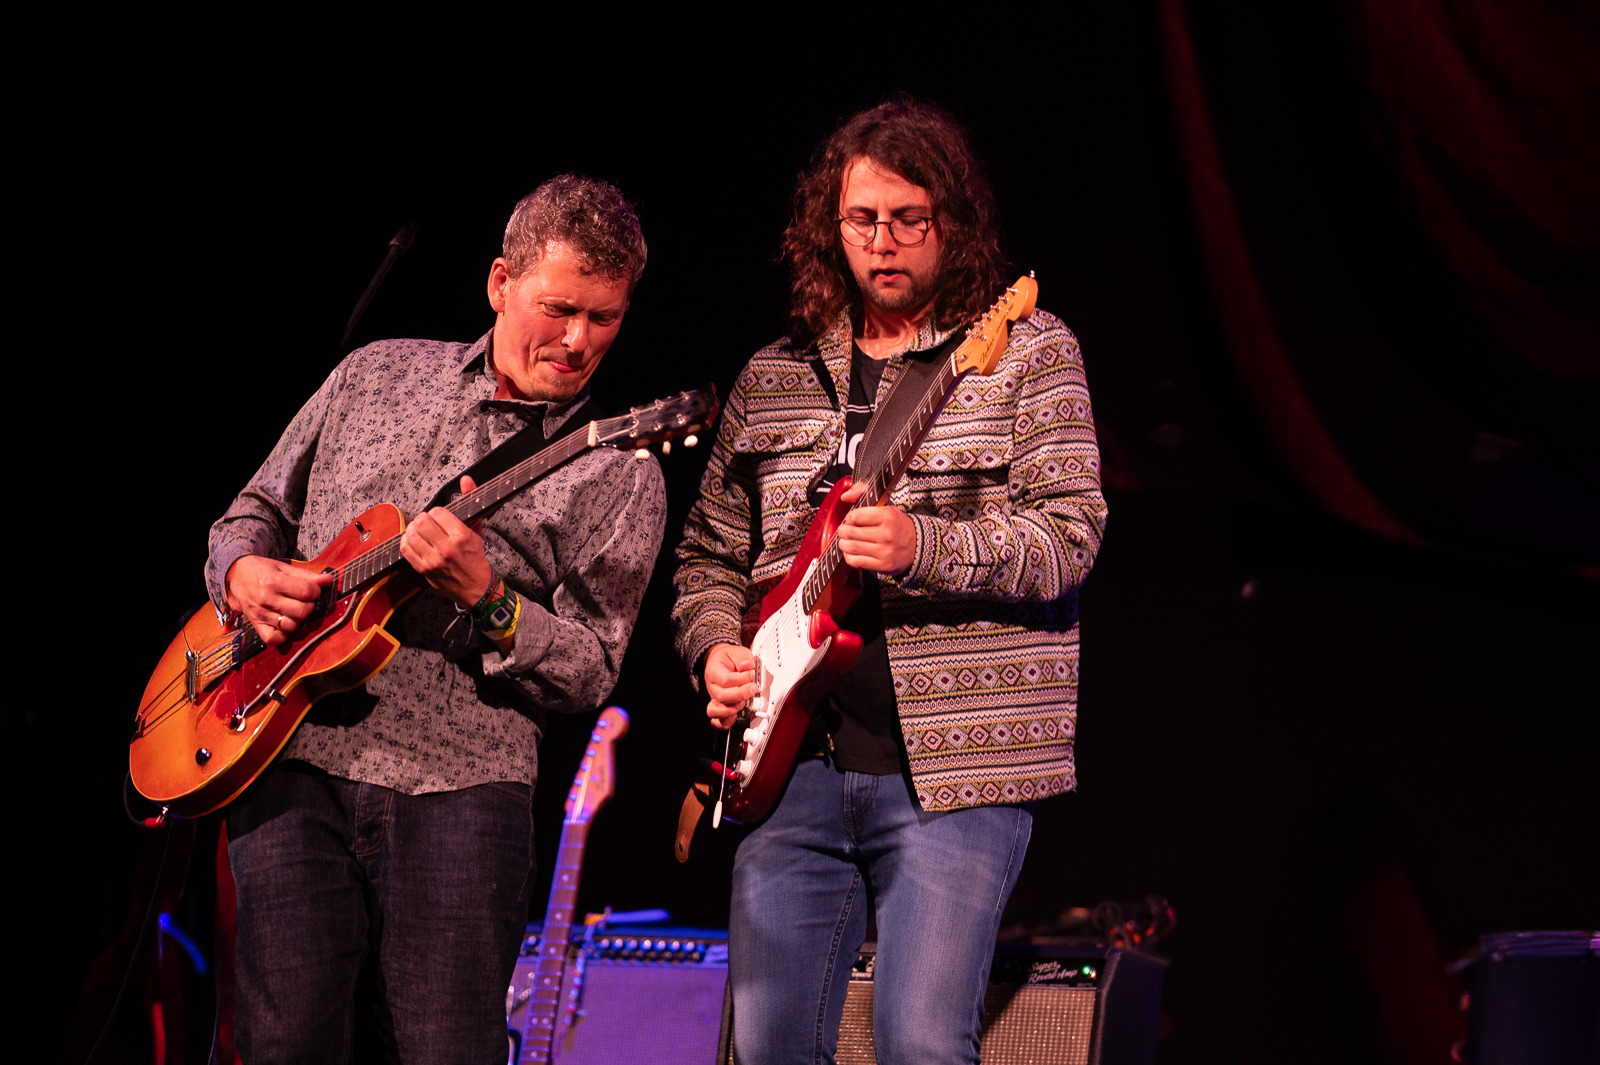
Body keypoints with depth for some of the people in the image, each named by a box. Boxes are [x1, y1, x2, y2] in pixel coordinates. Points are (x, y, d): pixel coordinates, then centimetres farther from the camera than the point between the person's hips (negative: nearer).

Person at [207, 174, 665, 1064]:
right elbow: (255, 511, 23)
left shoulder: (619, 475, 5)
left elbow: (592, 672, -1)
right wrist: (244, 572, 0)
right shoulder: (375, 376, 15)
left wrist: (485, 599, -18)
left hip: (459, 784, -1)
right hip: (289, 760, 2)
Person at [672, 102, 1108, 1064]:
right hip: (792, 764, 4)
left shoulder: (1028, 349, 3)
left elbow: (1069, 534, -8)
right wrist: (715, 649, 2)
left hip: (953, 765, -4)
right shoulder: (773, 376, 16)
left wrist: (922, 547, -23)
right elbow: (710, 554, 22)